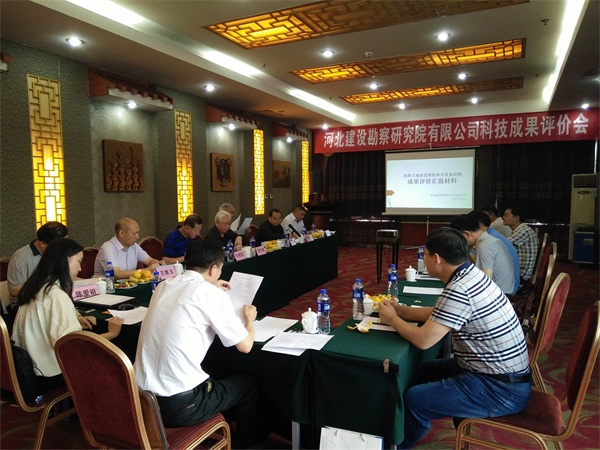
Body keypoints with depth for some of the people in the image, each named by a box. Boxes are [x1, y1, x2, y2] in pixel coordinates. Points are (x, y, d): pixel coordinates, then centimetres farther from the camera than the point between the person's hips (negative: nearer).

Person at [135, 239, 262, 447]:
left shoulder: (165, 286, 6)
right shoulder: (212, 294, -13)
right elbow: (245, 345, -6)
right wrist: (249, 318, 13)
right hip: (180, 404, -7)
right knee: (248, 384, 18)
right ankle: (245, 442, 37)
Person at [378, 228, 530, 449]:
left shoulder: (459, 290, -27)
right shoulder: (470, 274, 2)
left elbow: (423, 340, -24)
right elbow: (439, 314, 17)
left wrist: (392, 319, -7)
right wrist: (401, 310, 12)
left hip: (500, 388, -10)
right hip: (504, 373, 10)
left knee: (413, 400, -10)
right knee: (424, 370, 19)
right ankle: (411, 432, 37)